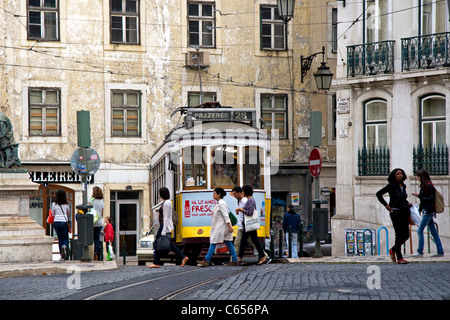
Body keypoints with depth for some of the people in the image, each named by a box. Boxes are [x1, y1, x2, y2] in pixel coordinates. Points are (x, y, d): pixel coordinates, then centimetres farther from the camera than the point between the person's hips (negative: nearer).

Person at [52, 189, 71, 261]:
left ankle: (62, 255, 6)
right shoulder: (66, 204, -3)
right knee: (65, 238, 10)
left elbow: (53, 214, 6)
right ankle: (64, 246, -24)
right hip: (64, 222, -1)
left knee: (60, 238, 10)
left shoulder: (54, 204, -4)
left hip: (56, 222, 1)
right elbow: (68, 214, 8)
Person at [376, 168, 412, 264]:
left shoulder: (403, 186, 12)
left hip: (404, 212, 7)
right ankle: (399, 258, -3)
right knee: (399, 235, -8)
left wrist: (407, 203, 12)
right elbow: (378, 194, -8)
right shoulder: (391, 186, -8)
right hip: (395, 212, -7)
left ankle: (393, 250, 27)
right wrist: (386, 205, -10)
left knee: (406, 235, 5)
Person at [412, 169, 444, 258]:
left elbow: (431, 199, -18)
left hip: (428, 211, -10)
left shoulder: (428, 186, -13)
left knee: (420, 230, -10)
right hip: (426, 211, 10)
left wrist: (419, 196, -18)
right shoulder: (424, 186, 16)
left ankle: (420, 252, -9)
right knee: (433, 232, 9)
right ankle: (440, 251, 10)